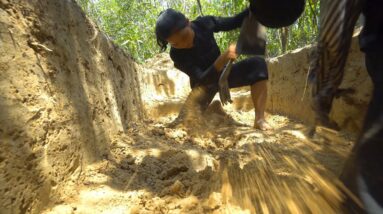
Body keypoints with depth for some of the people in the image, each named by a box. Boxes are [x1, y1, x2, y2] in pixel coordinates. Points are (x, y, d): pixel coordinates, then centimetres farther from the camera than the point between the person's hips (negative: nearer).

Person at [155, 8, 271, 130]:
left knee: (257, 63, -22)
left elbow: (234, 22, -8)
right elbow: (201, 79, -38)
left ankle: (259, 119, -25)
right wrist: (222, 59, -54)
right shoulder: (177, 55, -28)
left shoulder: (204, 24, -21)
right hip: (205, 84, -2)